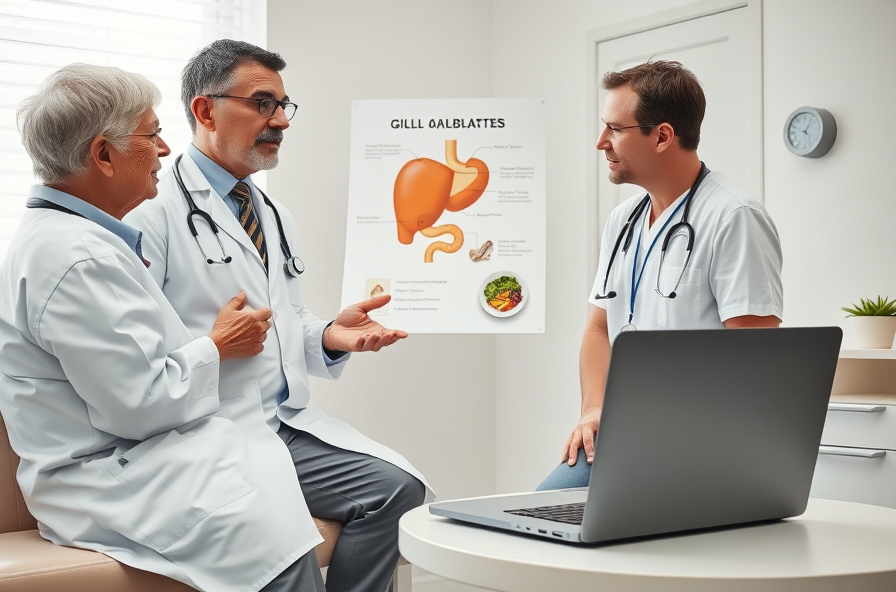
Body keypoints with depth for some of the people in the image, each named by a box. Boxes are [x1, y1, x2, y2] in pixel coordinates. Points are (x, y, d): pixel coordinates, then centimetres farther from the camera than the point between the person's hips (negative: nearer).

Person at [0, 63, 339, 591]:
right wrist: (217, 347, -5)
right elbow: (139, 404, -20)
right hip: (105, 480, -10)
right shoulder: (71, 258, -18)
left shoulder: (83, 235, 17)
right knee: (279, 543, -30)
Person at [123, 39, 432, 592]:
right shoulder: (153, 211, -5)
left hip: (291, 424, 7)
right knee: (284, 534, -30)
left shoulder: (276, 217, 22)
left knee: (399, 487, -16)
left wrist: (330, 337, 5)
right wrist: (216, 346, -19)